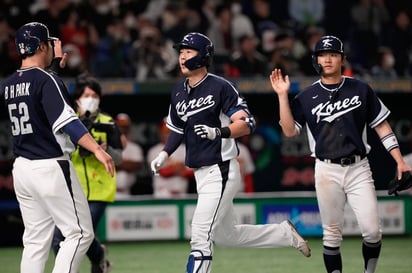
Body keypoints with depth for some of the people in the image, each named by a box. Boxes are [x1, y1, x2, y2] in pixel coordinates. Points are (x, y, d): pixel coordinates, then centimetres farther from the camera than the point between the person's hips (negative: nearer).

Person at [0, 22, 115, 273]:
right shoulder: (47, 80, -12)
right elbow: (66, 121, -23)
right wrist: (97, 149, -31)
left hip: (22, 168, 8)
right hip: (50, 167, -8)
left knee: (35, 240, 10)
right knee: (80, 233, -3)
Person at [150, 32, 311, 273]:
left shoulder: (220, 87, -12)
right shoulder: (178, 92, 10)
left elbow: (247, 124, -16)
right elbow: (177, 128, 23)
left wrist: (219, 132, -31)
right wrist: (165, 154, 7)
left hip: (222, 172, -9)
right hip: (201, 173, 9)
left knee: (200, 237, -13)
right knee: (226, 235, 17)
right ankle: (285, 233, 33)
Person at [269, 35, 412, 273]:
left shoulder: (361, 90, 5)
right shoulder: (307, 97, 5)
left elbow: (382, 126, 7)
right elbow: (290, 131, -1)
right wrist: (283, 96, -7)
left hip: (358, 168, 0)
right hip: (327, 171, 0)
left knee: (372, 231, -9)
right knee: (332, 234, 3)